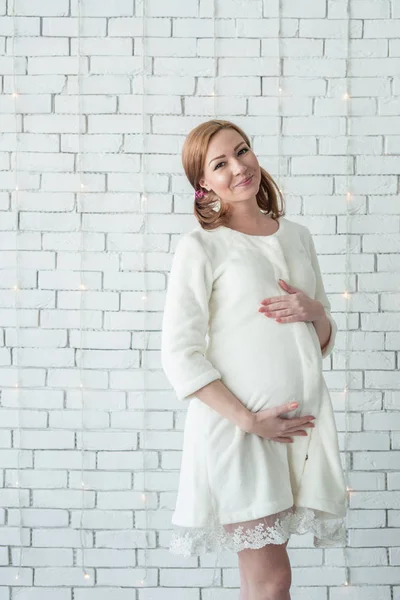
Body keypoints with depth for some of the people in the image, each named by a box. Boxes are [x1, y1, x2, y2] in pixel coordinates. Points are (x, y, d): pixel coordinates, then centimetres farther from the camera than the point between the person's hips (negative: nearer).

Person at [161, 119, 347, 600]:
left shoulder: (297, 237, 14)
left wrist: (315, 312, -2)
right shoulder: (201, 246, -3)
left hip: (303, 421, 5)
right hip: (236, 426, -5)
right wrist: (248, 420, -16)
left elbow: (324, 344, 21)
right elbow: (179, 355, -9)